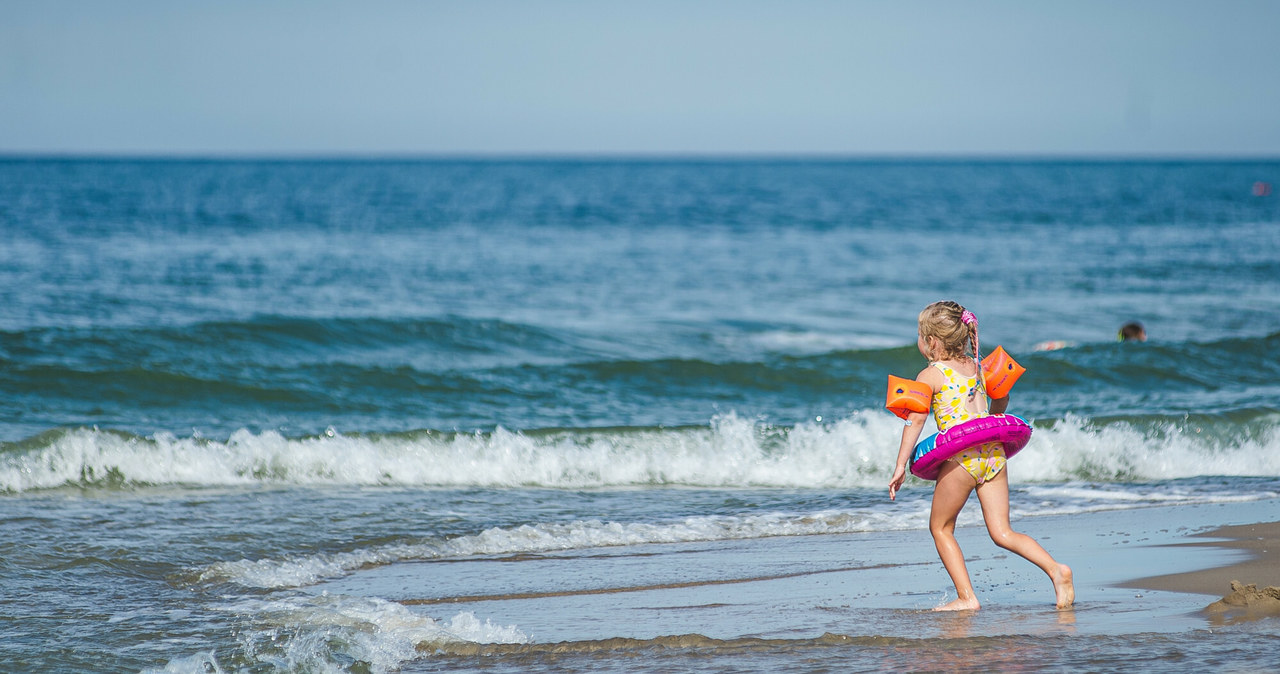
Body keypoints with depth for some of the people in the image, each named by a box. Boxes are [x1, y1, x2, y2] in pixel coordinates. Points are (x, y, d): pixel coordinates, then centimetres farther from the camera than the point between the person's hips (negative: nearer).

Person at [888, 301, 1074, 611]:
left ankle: (966, 597, 5)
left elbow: (915, 420, -9)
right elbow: (1002, 396, 31)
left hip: (961, 457, -6)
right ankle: (1055, 569, -10)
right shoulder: (977, 367, 16)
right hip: (993, 452, 6)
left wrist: (900, 466, -8)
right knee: (1002, 533, 9)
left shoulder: (930, 376, -2)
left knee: (941, 528, 12)